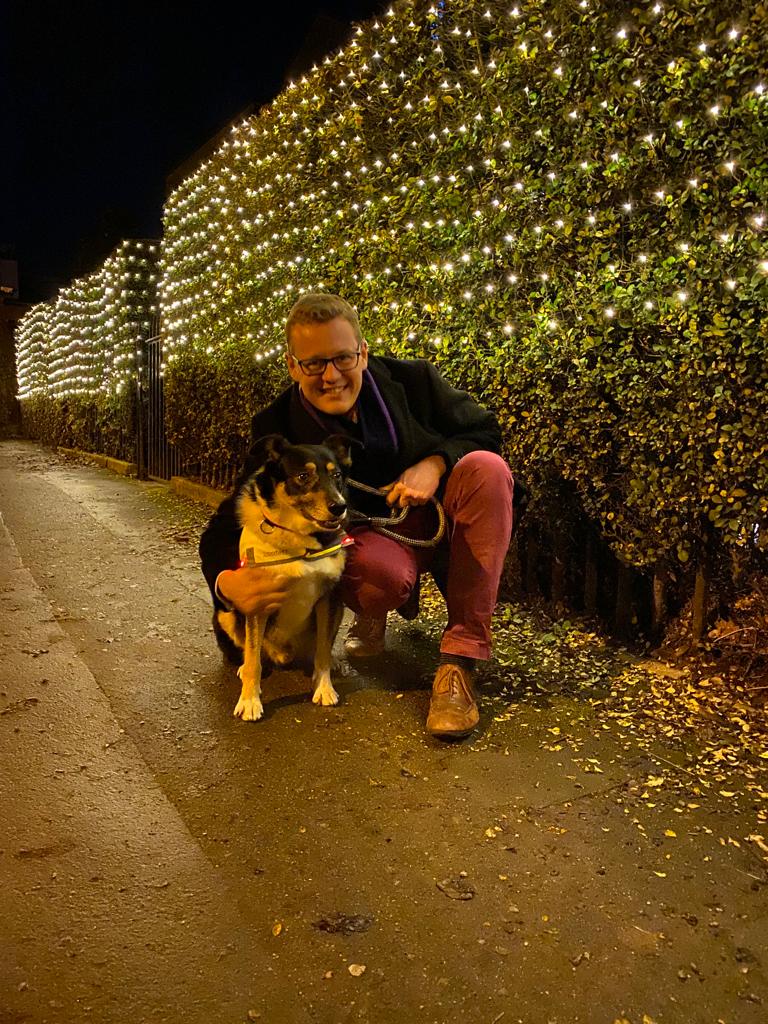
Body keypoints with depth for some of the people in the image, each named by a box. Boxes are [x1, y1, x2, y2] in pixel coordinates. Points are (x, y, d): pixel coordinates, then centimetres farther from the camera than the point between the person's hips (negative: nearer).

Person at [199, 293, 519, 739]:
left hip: (440, 519, 3)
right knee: (382, 572, -39)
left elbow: (484, 431, 1)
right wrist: (228, 582, -39)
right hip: (370, 537, -3)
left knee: (487, 469, -28)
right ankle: (371, 615, 5)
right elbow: (230, 525, -15)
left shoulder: (412, 379, -11)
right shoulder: (278, 429, -15)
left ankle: (459, 659, -26)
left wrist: (435, 462, -20)